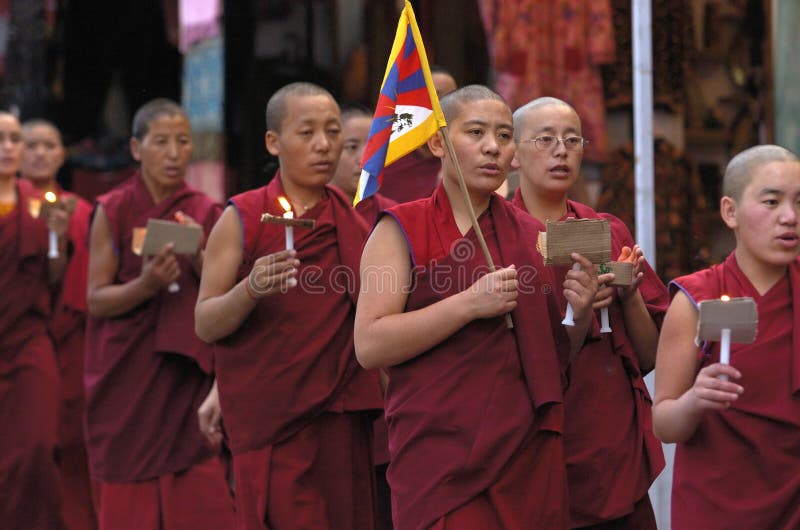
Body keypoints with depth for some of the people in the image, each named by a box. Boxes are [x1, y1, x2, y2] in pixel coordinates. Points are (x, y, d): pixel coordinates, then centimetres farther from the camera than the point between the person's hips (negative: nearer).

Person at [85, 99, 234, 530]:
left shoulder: (205, 214, 6)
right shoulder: (113, 211, 0)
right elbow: (96, 299, -5)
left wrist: (201, 259, -13)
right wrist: (146, 285, -22)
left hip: (189, 375, 1)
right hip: (128, 378, -1)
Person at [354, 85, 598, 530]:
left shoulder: (532, 235, 12)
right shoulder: (403, 230, -2)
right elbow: (370, 346, -13)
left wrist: (580, 313, -2)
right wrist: (470, 303, -19)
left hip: (531, 457, 5)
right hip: (441, 457, -5)